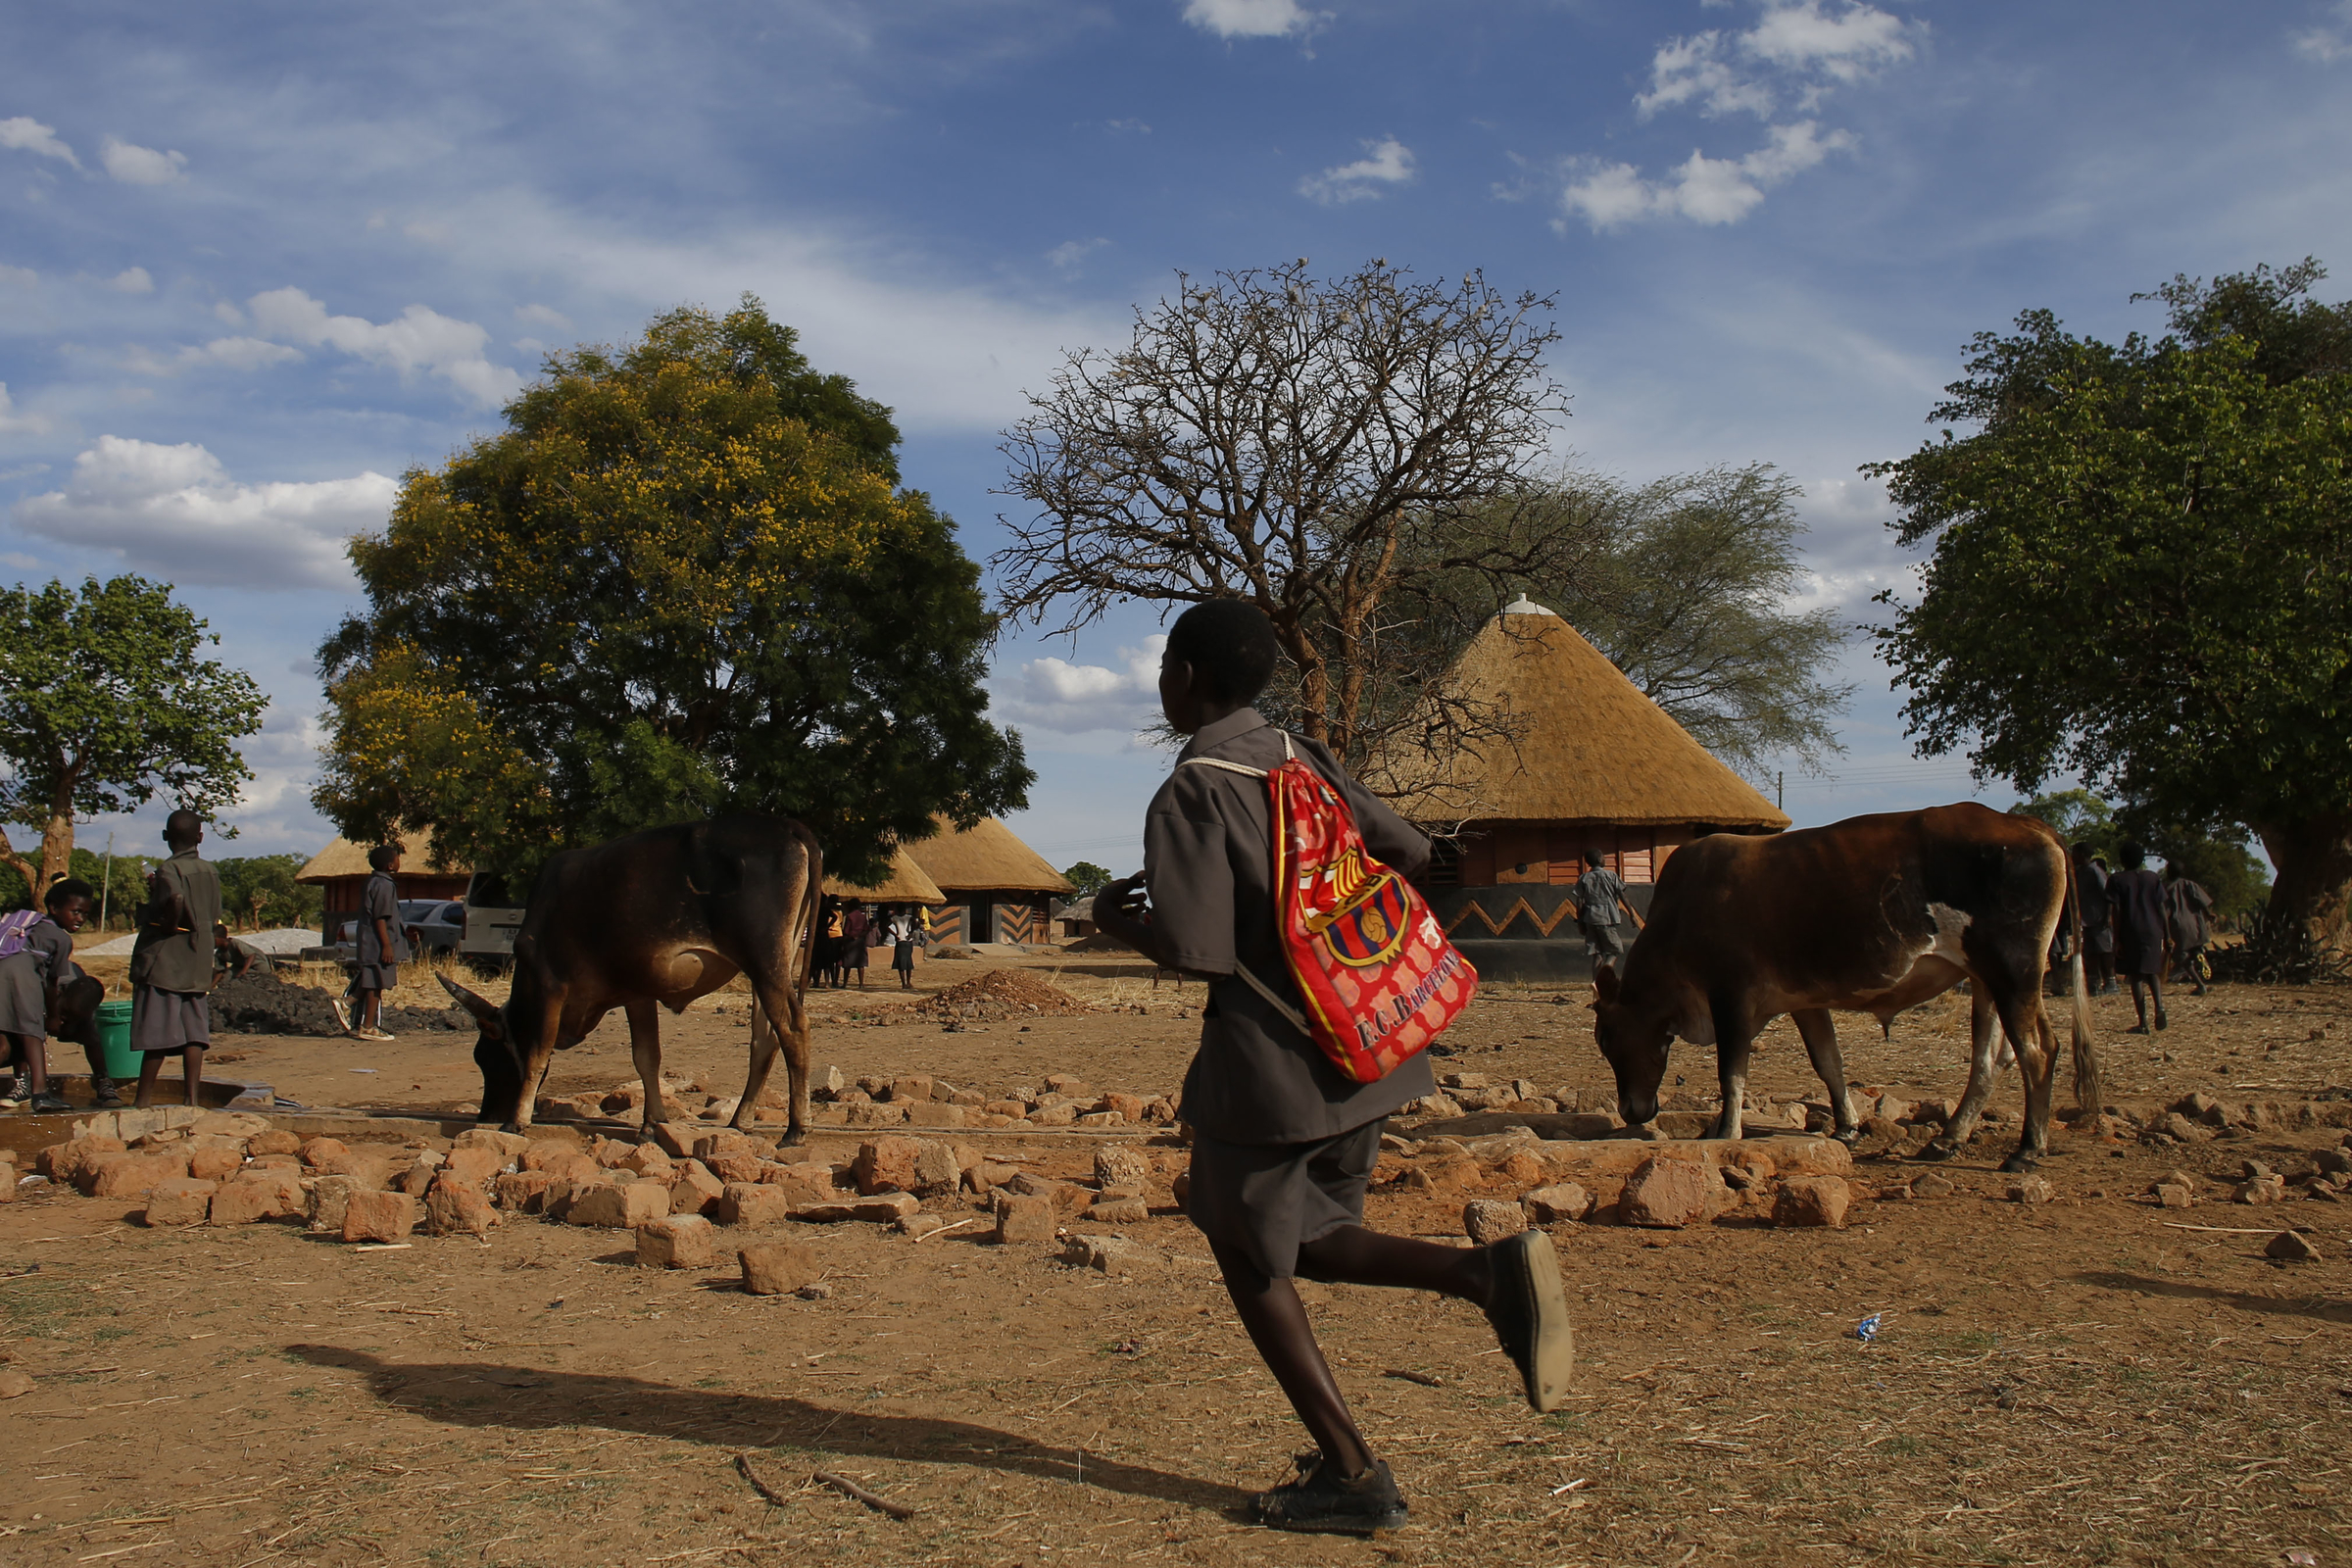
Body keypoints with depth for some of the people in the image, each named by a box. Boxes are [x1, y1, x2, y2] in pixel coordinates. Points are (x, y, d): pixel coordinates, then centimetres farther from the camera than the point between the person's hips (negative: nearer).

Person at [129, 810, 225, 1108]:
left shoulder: (168, 870, -9)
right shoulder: (210, 871, 9)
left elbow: (176, 898, -31)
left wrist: (167, 924, -11)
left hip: (164, 962, -6)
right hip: (198, 965, 6)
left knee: (156, 1033, -1)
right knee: (194, 1030, 5)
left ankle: (144, 1097, 6)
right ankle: (192, 1094, 2)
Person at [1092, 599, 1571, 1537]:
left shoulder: (1188, 797, -14)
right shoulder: (1302, 759, 8)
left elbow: (1197, 952, -21)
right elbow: (1411, 859, 9)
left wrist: (1117, 920, -1)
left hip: (1269, 1062, -7)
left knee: (1249, 1259, 12)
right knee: (1305, 1241, 21)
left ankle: (1351, 1474, 12)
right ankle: (1490, 1272, -2)